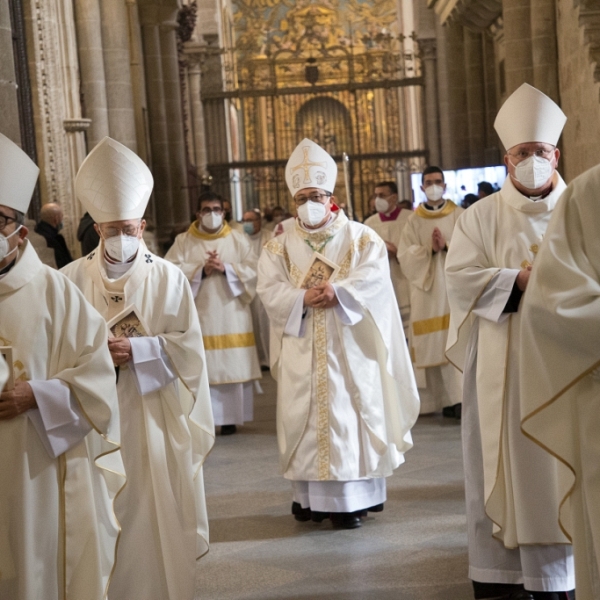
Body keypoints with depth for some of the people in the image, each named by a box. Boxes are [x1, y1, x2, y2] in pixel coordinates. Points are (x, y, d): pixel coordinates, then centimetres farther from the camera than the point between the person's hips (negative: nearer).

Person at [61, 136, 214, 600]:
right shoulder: (74, 279, 1)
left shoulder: (169, 277, 0)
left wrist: (138, 349, -15)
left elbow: (189, 343, -2)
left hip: (155, 411, 0)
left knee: (158, 508, 4)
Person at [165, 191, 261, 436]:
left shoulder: (238, 239, 8)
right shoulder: (183, 241, 6)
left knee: (232, 366, 1)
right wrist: (201, 271, -17)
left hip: (231, 316, 1)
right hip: (198, 316, -1)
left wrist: (226, 268, -14)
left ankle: (230, 417, 9)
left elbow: (253, 270, 0)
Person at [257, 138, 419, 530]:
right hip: (302, 353, 2)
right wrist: (303, 299, -19)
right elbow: (270, 289, -2)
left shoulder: (360, 237, 6)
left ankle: (352, 498, 1)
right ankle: (310, 495, 8)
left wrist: (338, 292, -25)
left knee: (349, 415, -3)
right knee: (305, 417, 1)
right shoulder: (281, 245, 11)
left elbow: (374, 278, -9)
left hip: (350, 348, -2)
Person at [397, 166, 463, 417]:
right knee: (432, 345, -1)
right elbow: (405, 256, 0)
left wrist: (447, 246, -17)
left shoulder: (460, 215, 7)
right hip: (427, 288, 1)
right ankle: (437, 399, 3)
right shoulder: (414, 221, 9)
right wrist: (430, 249, -15)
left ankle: (459, 397, -7)